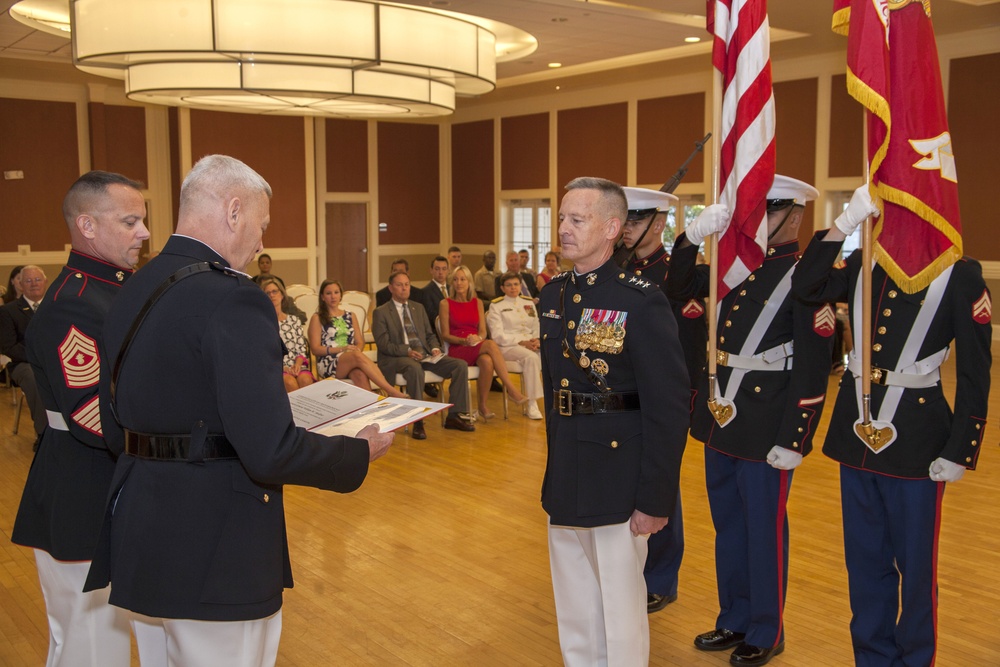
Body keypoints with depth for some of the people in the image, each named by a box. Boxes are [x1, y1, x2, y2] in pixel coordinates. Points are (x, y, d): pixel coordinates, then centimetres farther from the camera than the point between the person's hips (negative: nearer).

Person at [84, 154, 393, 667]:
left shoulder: (131, 292, 5)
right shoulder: (232, 299, -21)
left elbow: (115, 431, 11)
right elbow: (270, 450, -26)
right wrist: (360, 452, -10)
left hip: (139, 538, 8)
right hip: (212, 549, -8)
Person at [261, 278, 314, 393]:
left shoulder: (294, 320, 20)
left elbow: (301, 350, 14)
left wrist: (297, 364, -8)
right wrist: (281, 367, -14)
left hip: (296, 366, 3)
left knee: (305, 379, -33)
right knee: (290, 382, -36)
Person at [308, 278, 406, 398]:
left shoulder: (350, 316, 21)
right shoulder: (317, 318, 9)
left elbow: (359, 342, 18)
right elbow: (315, 349, 1)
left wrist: (357, 349, -7)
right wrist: (342, 349, -11)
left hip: (352, 362, 4)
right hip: (328, 364, -4)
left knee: (360, 373, -35)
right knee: (358, 356, -35)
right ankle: (392, 392, -42)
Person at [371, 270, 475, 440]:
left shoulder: (419, 308, 21)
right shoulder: (380, 312, 4)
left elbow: (430, 334, 22)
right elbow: (383, 343, -7)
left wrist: (435, 348, -1)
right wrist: (407, 351, -21)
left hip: (425, 355, 6)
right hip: (396, 358, -6)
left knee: (460, 366, -15)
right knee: (415, 368, -41)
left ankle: (454, 416, -9)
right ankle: (417, 421, -33)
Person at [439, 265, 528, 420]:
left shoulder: (477, 303, 14)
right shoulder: (446, 304, 4)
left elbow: (483, 332, 8)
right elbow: (445, 335, 0)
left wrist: (477, 339, -17)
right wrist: (464, 341, -18)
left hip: (477, 348, 4)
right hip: (457, 350, -3)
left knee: (487, 361, -37)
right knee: (491, 345, -35)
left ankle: (483, 406, -25)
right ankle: (511, 389, -36)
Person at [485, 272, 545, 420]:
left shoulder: (528, 302, 20)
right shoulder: (496, 306, 3)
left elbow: (537, 327, 17)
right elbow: (498, 336, -7)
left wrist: (537, 340, -7)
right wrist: (522, 343, -17)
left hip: (531, 343, 5)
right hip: (507, 347, -5)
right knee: (532, 357, -36)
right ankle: (532, 405, -32)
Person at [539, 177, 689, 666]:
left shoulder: (642, 302, -16)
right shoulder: (553, 295, 6)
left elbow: (669, 407, -17)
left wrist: (656, 499, -16)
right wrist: (555, 468, 14)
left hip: (617, 480, -7)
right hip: (564, 479, 7)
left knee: (619, 608, 9)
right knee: (573, 610, 21)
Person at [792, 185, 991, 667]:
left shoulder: (960, 273, -7)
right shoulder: (864, 264, 6)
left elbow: (975, 372, -7)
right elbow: (806, 286, -11)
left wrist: (959, 451, -9)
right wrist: (844, 224, -16)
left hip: (916, 439, -4)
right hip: (856, 429, 4)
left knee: (914, 564, 9)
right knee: (865, 559, 15)